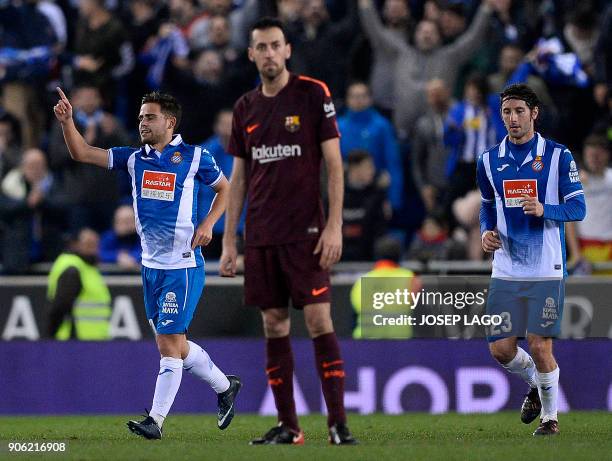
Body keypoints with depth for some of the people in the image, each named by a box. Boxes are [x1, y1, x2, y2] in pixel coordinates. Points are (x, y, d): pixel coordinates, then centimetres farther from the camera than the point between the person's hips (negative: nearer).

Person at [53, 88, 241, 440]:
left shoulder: (194, 157, -5)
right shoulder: (135, 158, 6)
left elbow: (225, 188, 8)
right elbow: (82, 153, 2)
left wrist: (208, 224, -6)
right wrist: (67, 121, -14)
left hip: (182, 265, -6)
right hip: (151, 265, 6)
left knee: (169, 343, -9)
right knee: (173, 345, 13)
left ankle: (156, 420, -7)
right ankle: (225, 386, 33)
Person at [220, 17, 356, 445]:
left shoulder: (313, 93, -2)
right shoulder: (245, 108, 11)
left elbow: (334, 163, -4)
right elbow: (239, 176, 15)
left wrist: (334, 226, -12)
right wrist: (229, 241, 11)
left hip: (305, 231, -4)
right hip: (260, 236, 5)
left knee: (319, 320, -10)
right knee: (274, 325, 4)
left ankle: (338, 422, -10)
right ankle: (287, 426, 9)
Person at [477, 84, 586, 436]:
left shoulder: (558, 156, -3)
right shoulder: (490, 161, 8)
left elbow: (578, 207, -4)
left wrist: (544, 210, -22)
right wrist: (487, 232, 2)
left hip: (546, 269, -4)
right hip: (506, 271, 4)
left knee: (540, 347, -6)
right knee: (501, 349, 0)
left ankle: (550, 415, 16)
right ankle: (535, 384, 32)